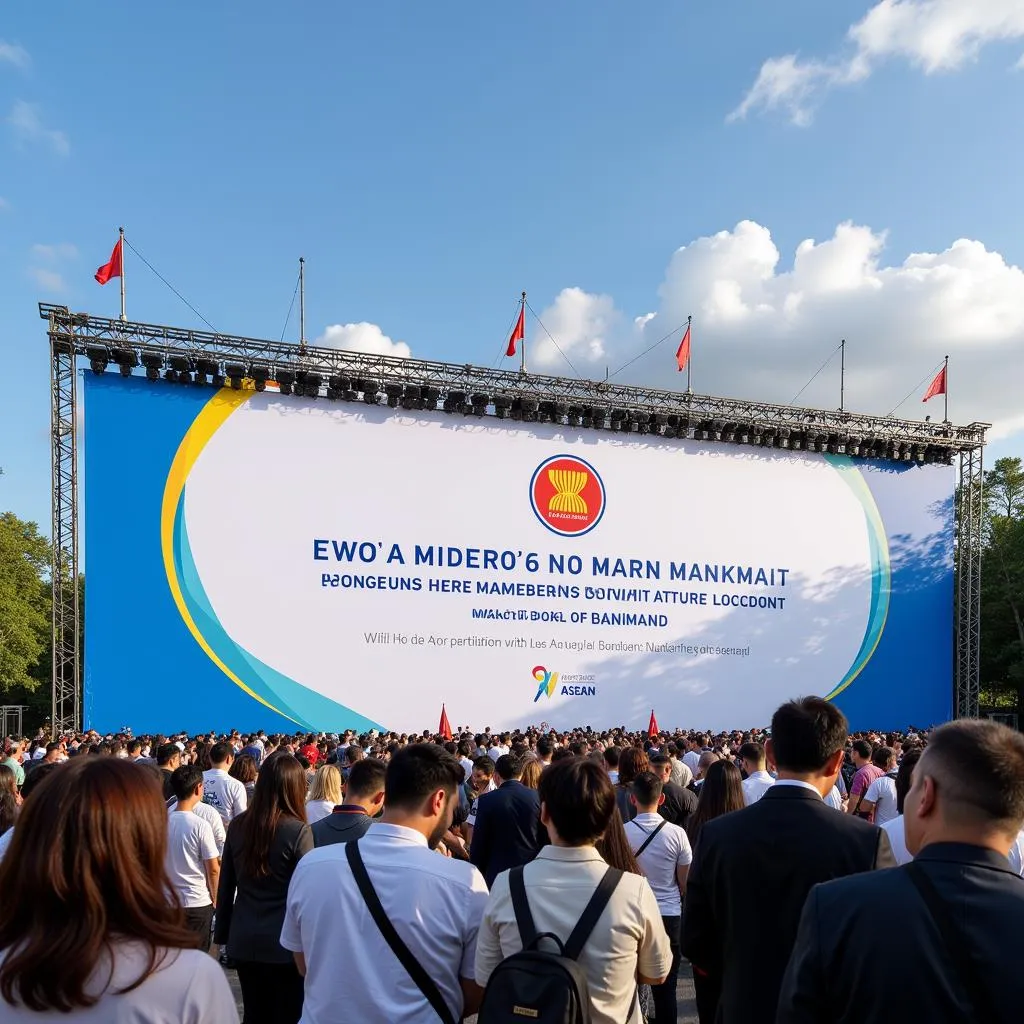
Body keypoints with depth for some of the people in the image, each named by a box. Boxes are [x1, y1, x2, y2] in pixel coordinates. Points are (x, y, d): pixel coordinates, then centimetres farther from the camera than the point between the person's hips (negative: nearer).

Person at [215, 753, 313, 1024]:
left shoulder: (238, 825, 0)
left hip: (243, 941, 5)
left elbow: (225, 885, 7)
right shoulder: (298, 831, -15)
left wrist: (222, 933, 17)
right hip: (284, 942, -5)